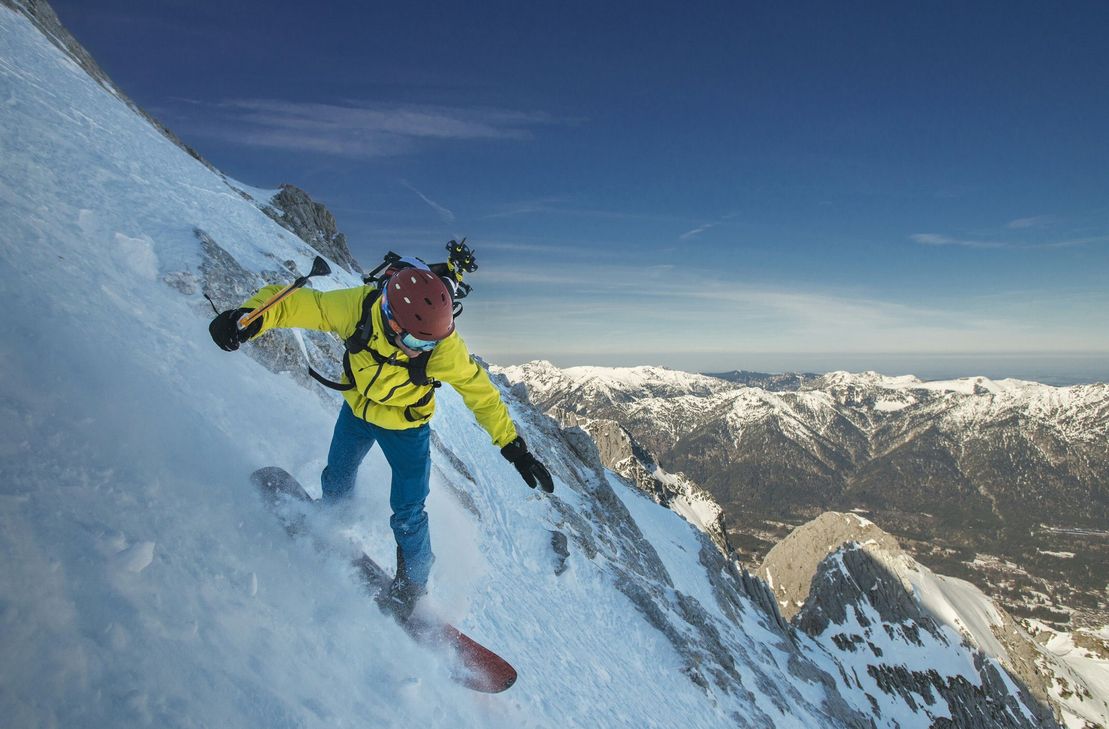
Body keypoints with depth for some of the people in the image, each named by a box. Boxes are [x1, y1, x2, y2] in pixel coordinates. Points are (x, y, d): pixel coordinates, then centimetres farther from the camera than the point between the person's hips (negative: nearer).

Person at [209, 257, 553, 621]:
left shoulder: (444, 346, -35)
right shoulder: (357, 307, -34)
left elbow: (481, 393, -23)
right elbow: (293, 303, -26)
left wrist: (514, 447, -23)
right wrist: (248, 316, -45)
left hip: (407, 428, -2)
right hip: (357, 410, 3)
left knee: (408, 513, 0)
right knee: (337, 480, 24)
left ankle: (412, 586, 28)